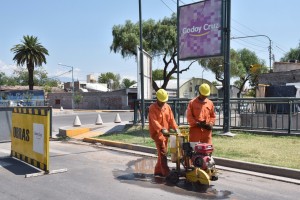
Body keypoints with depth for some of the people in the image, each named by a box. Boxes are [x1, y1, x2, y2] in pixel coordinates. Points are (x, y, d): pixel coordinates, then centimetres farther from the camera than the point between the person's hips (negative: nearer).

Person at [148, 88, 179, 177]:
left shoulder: (167, 107, 10)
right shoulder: (152, 108, -10)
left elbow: (171, 119, 7)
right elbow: (154, 121, -21)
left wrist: (176, 128, -8)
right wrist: (162, 129, -35)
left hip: (165, 133, 7)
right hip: (157, 132, -7)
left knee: (163, 152, 11)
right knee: (163, 152, -12)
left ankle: (158, 171, 24)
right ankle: (166, 172, -11)